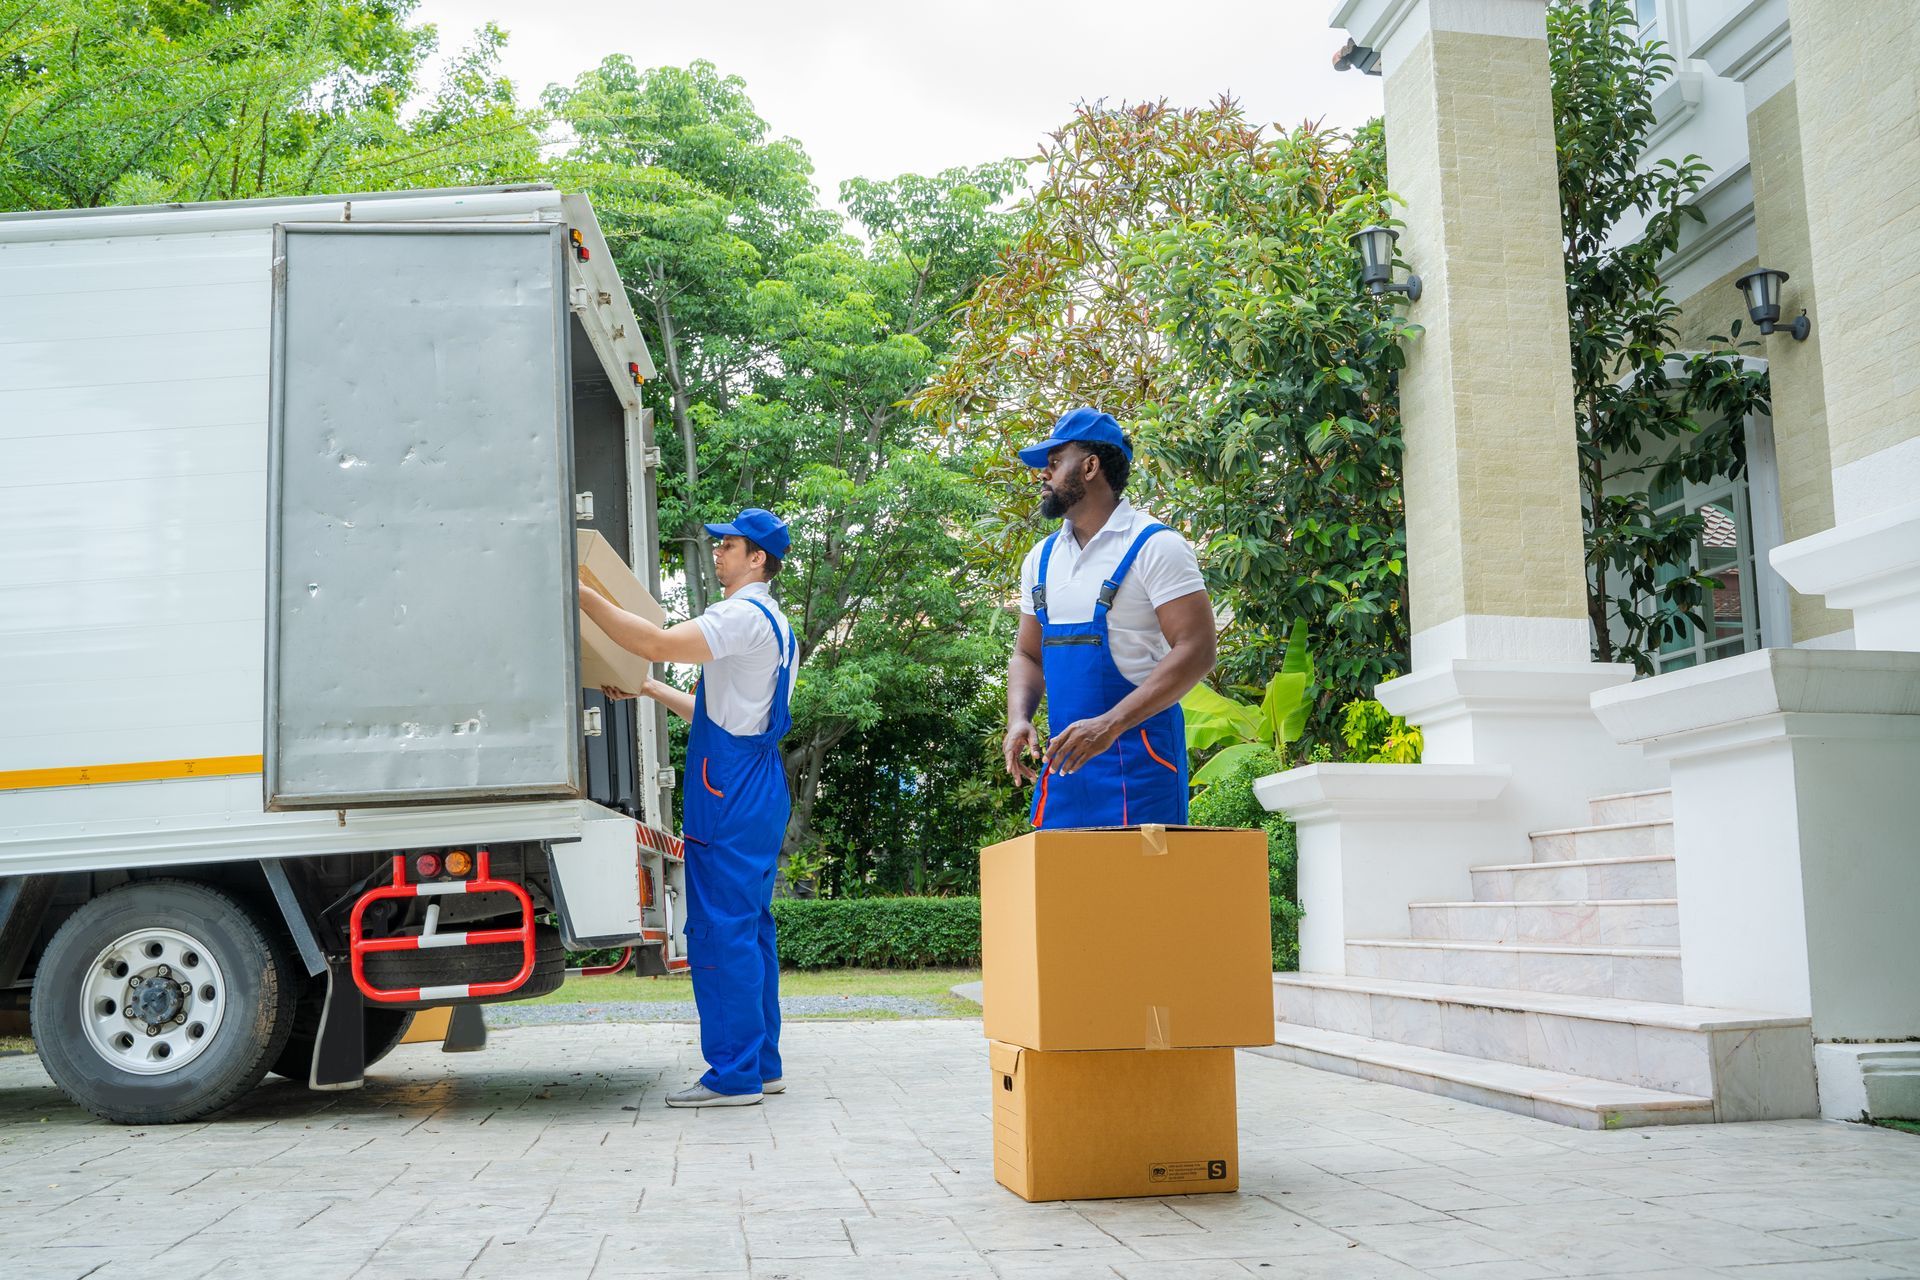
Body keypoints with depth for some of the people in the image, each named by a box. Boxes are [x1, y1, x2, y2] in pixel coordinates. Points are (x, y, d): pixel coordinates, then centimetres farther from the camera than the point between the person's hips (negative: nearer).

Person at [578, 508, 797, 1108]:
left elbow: (656, 642, -23)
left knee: (721, 929, -8)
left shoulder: (746, 615, -12)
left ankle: (733, 1074, -6)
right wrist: (652, 691, 26)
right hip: (756, 788, 10)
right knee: (750, 928, 12)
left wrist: (581, 592, -17)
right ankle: (762, 1064, 17)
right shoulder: (772, 624, 21)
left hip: (729, 792, -10)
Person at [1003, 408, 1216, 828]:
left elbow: (1196, 651, -15)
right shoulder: (1042, 558, 15)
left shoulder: (1155, 546, -7)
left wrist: (1110, 724, -23)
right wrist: (1018, 719, -1)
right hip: (1064, 757, 6)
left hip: (1138, 755, -6)